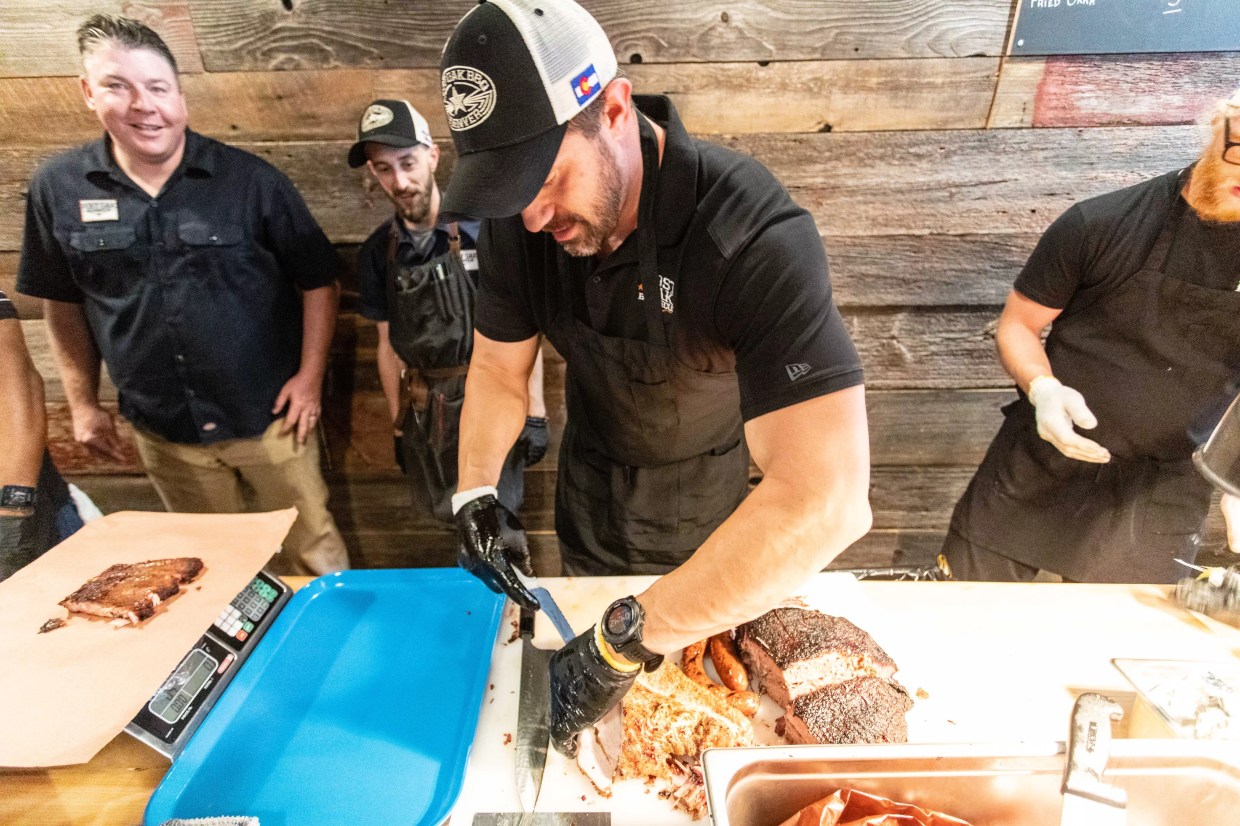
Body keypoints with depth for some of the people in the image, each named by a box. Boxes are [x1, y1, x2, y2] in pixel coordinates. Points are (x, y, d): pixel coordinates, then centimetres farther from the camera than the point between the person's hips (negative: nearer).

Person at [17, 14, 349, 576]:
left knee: (314, 551, 9)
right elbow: (62, 302, 12)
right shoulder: (58, 188, 1)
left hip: (269, 417, -2)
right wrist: (82, 402, 10)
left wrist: (309, 376, -9)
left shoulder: (250, 180, -8)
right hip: (163, 433, 3)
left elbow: (318, 280, -3)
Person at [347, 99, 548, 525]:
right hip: (424, 410, 4)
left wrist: (535, 411, -7)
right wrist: (398, 424, 12)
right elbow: (388, 343, 9)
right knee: (446, 517, 16)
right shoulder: (378, 251, 2)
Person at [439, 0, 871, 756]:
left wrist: (625, 641, -44)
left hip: (712, 519, -3)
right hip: (589, 497, 4)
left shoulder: (756, 237, -38)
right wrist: (477, 490, -22)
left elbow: (827, 500, -45)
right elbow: (499, 367, -6)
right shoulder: (519, 221, -20)